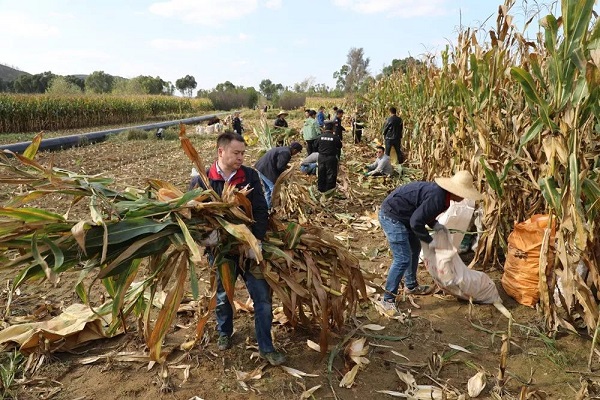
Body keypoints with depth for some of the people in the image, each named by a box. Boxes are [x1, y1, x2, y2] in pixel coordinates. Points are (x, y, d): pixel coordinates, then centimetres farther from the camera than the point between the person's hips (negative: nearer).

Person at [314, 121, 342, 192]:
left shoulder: (320, 137, -4)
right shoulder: (335, 137, -13)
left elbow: (315, 147, 5)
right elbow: (340, 146, -1)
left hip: (321, 158, 4)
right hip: (331, 158, -3)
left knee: (321, 174, 15)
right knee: (331, 174, 7)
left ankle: (321, 189, 26)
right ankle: (329, 190, 13)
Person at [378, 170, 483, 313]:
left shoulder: (440, 192, 6)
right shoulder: (436, 197, -25)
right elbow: (415, 222, -25)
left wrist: (434, 224, 7)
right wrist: (429, 240, -11)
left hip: (401, 215, 11)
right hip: (392, 216, -11)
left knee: (415, 249, 22)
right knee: (403, 259, -11)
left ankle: (410, 285, 39)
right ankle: (388, 299, 0)